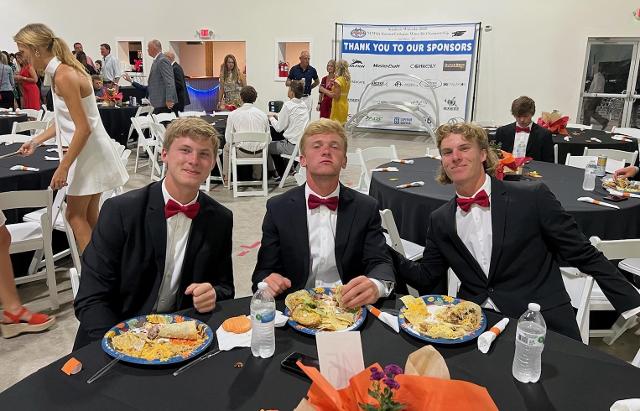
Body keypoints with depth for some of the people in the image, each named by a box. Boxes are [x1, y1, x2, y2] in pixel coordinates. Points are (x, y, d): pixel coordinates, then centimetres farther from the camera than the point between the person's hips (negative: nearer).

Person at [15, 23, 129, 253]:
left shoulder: (64, 76, -19)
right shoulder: (62, 71, 9)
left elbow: (83, 128, -22)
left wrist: (63, 167, -19)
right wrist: (37, 141, 24)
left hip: (89, 153, -9)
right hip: (87, 151, 9)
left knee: (75, 215, 0)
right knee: (89, 217, 14)